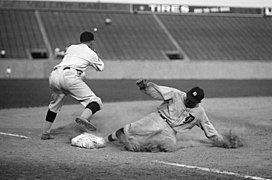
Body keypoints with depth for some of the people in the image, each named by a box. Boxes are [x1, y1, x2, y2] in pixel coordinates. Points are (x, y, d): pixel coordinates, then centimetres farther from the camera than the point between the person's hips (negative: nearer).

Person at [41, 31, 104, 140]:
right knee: (95, 102, -7)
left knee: (55, 103, 28)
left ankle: (45, 133, 29)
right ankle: (83, 118, -38)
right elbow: (100, 67, 37)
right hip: (68, 76, -6)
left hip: (54, 75, 6)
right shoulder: (91, 53, 20)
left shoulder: (71, 47, 30)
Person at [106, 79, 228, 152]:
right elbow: (156, 91, -8)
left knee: (171, 145, -31)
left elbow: (209, 128, 16)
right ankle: (115, 135, -16)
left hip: (170, 131, 2)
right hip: (159, 119, -2)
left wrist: (222, 141, 16)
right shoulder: (176, 94, -3)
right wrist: (145, 86, -27)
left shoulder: (199, 112, 7)